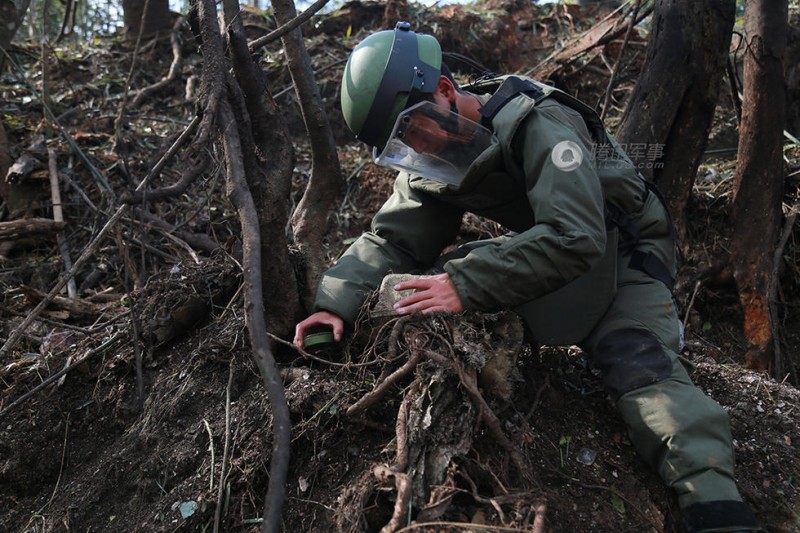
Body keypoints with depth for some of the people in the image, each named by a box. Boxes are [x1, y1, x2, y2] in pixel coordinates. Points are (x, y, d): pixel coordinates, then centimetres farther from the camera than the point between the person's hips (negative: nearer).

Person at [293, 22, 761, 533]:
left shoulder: (537, 124, -29)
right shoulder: (430, 163, -4)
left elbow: (573, 238, -39)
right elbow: (391, 237, -7)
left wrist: (467, 286, -43)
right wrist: (338, 303, -23)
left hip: (622, 249, -7)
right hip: (544, 245, 8)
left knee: (641, 363, -28)